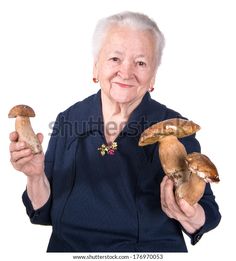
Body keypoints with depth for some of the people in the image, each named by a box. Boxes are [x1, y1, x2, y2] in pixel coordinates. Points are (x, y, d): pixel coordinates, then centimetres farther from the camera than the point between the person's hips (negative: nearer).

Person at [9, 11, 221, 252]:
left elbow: (209, 215, -3)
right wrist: (36, 177, -15)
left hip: (152, 250, -1)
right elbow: (45, 213, 2)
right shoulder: (68, 120, -2)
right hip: (67, 247, 2)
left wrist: (187, 216, -23)